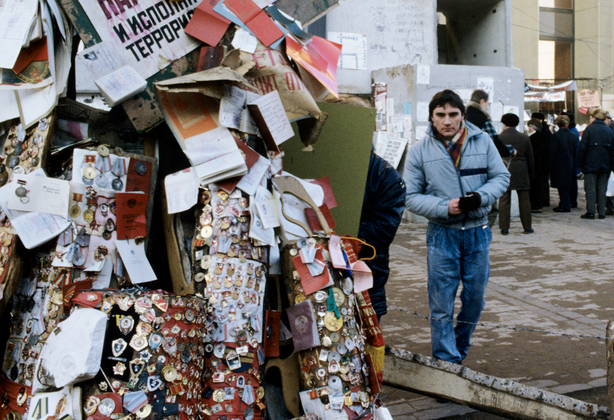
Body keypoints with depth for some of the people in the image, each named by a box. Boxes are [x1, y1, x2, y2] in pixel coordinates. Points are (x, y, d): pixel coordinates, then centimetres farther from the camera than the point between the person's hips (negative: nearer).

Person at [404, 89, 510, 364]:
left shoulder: (482, 141, 0)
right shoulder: (419, 151, -4)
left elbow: (501, 177, 4)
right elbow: (411, 197, -6)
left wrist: (481, 196, -16)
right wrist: (445, 207, -19)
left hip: (477, 232, 2)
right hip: (442, 235, -2)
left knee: (475, 298, 14)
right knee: (441, 305, 1)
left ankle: (460, 348, 37)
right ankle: (447, 362, 13)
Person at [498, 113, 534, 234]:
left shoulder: (499, 138, -4)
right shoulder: (525, 137, 4)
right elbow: (530, 158, 8)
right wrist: (531, 174, 16)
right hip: (522, 173, 2)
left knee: (504, 200, 2)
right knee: (524, 200, 8)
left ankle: (504, 227, 2)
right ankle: (527, 227, 13)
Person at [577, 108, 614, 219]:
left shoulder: (589, 129, -7)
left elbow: (582, 148, -9)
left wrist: (580, 163, -2)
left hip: (591, 165, -4)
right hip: (605, 166, 4)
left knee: (590, 189, 0)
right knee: (602, 189, 8)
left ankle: (590, 212, -1)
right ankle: (602, 212, 8)